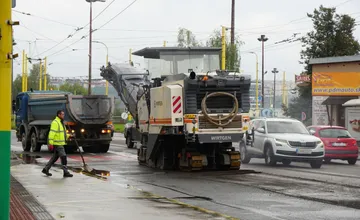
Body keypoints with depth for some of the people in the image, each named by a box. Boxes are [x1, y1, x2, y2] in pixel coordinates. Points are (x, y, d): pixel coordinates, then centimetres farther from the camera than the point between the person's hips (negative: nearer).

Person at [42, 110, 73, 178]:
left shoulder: (61, 122, 17)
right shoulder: (55, 122, -15)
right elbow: (52, 133, -21)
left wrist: (67, 135, 11)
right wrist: (51, 143, -25)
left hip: (60, 143, 10)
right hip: (57, 144, -10)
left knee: (55, 157, 14)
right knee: (63, 157, -9)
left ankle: (46, 169, 21)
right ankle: (66, 172, -5)